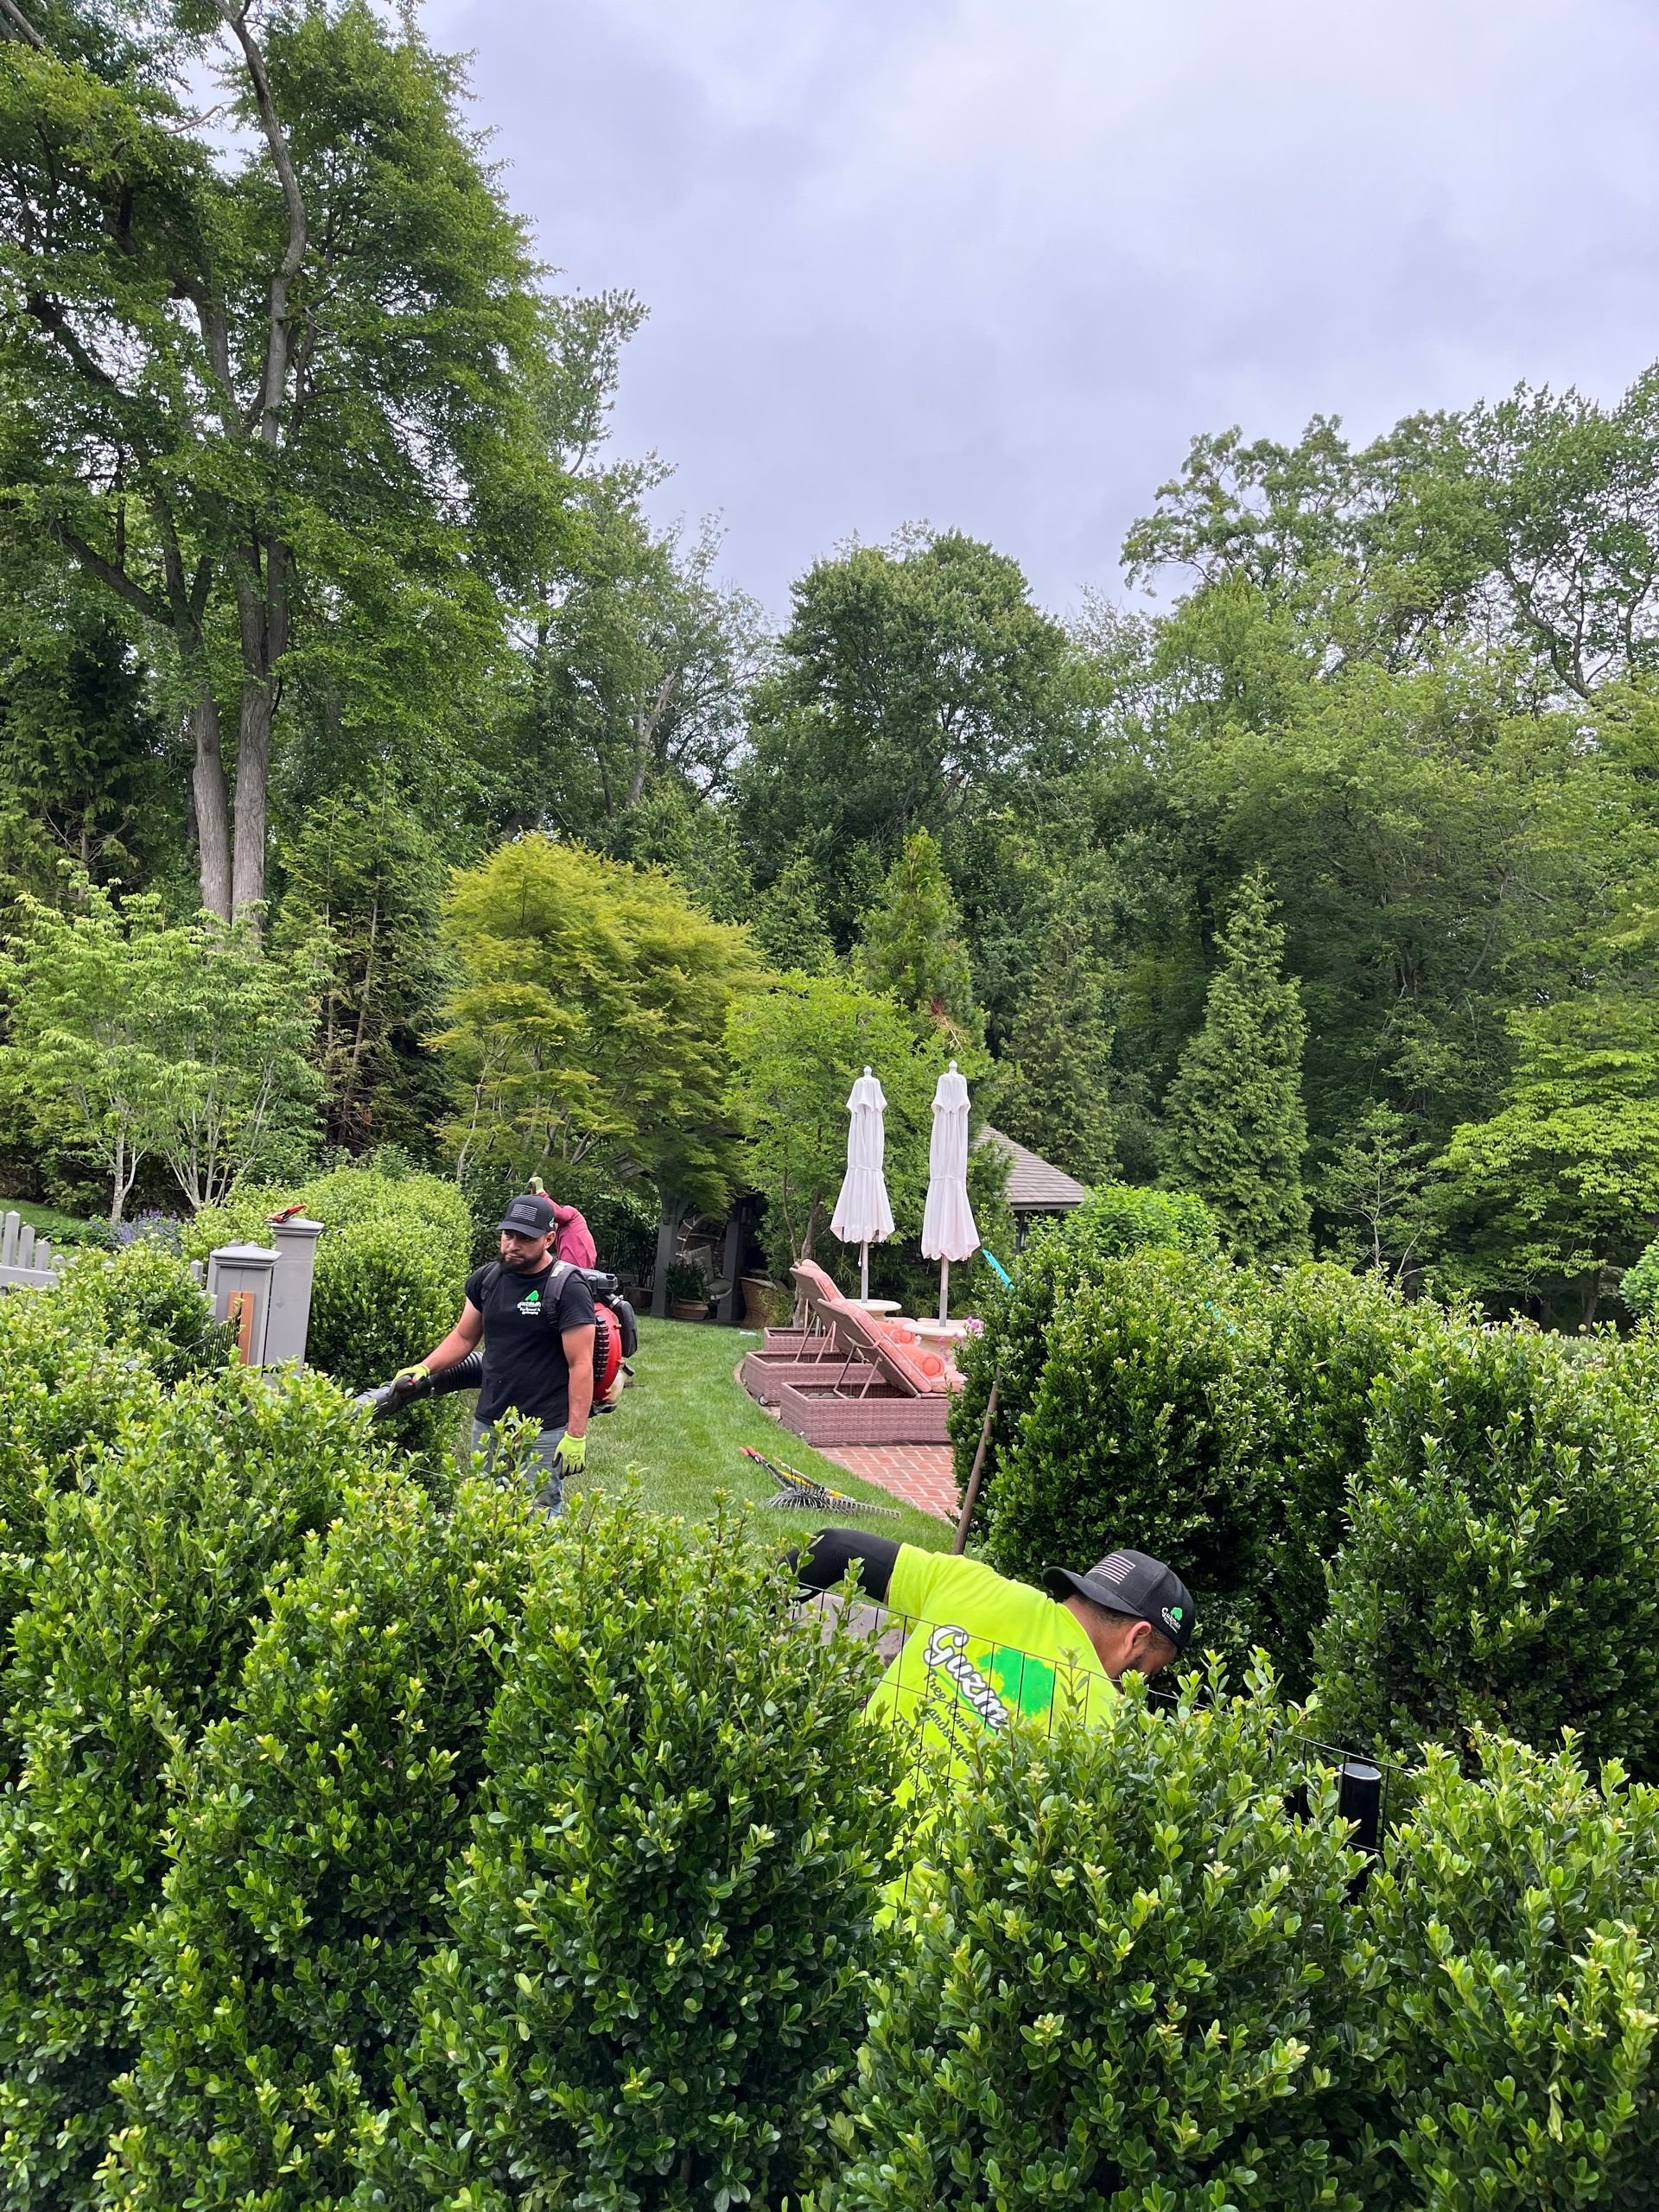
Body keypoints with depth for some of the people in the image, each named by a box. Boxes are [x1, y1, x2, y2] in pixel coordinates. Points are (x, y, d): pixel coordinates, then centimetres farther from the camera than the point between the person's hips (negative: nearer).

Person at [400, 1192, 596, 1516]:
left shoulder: (568, 1288, -11)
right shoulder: (486, 1279, 7)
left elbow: (581, 1364, -13)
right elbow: (464, 1336, 19)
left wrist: (576, 1435, -16)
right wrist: (425, 1367, 2)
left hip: (543, 1432, -6)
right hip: (487, 1425, 6)